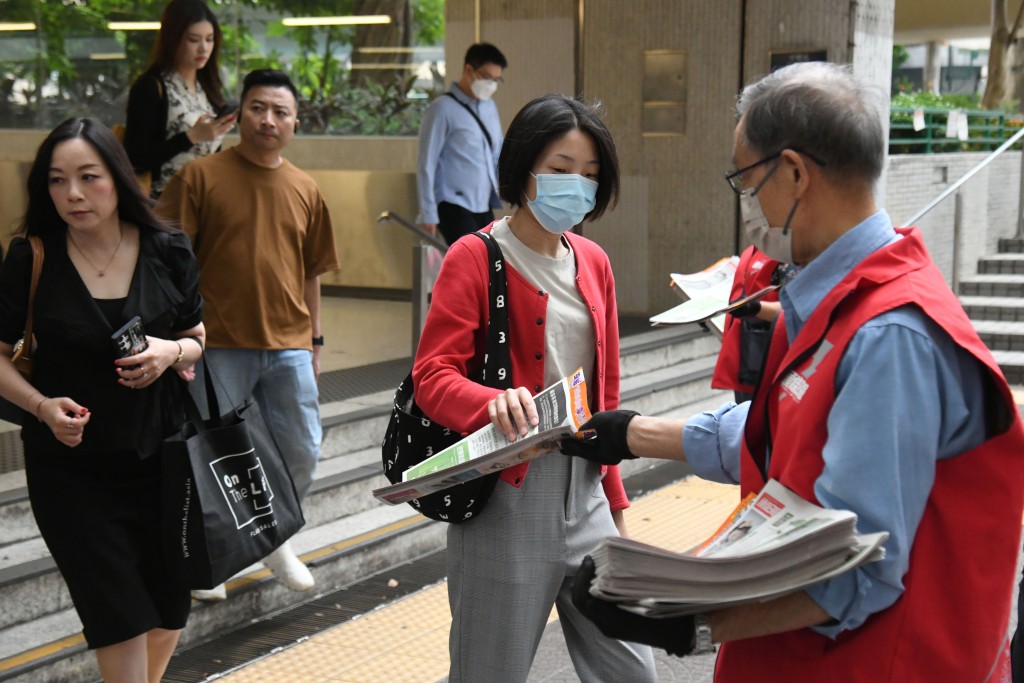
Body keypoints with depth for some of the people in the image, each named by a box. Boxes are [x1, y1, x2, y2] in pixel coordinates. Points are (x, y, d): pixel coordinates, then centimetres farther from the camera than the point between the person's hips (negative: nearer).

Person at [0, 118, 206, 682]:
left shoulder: (168, 253, -3)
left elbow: (198, 339, 8)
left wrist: (172, 352, -14)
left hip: (160, 458, 3)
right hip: (71, 468, -2)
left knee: (169, 612, 14)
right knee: (122, 621, -3)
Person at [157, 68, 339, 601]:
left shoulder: (305, 191, 7)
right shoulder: (201, 176, -4)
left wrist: (313, 339, 15)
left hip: (288, 347, 4)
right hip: (218, 345, -3)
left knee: (301, 454, 8)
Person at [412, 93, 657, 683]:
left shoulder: (594, 263, 12)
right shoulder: (475, 257, -7)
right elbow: (432, 376, -14)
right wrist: (493, 402, -35)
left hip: (584, 494, 6)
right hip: (506, 497, -6)